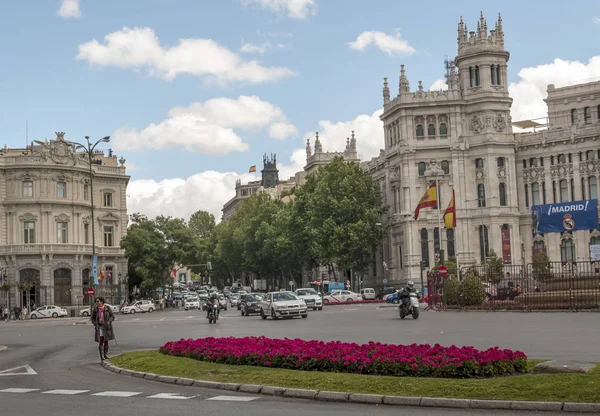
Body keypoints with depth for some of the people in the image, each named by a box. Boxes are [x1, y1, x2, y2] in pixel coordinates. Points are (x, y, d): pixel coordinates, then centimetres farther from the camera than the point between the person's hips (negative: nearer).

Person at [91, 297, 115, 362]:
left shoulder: (107, 308, -2)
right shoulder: (95, 309, 1)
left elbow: (112, 317, 2)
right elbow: (92, 318, 9)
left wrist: (109, 321, -16)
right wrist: (96, 324, -10)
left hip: (107, 327, 1)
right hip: (99, 327, -1)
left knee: (106, 341, 9)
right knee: (100, 342, -10)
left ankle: (105, 355, 21)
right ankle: (101, 356, -10)